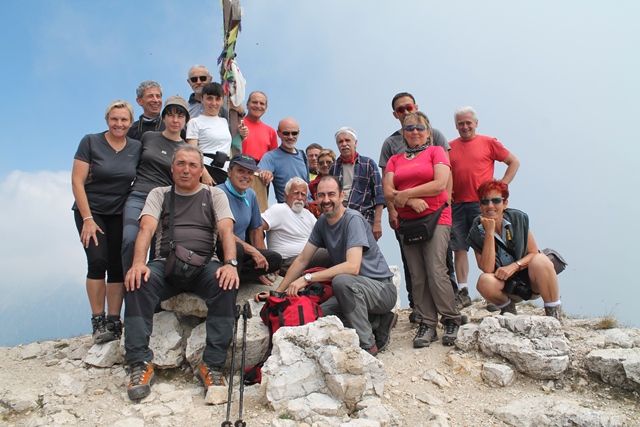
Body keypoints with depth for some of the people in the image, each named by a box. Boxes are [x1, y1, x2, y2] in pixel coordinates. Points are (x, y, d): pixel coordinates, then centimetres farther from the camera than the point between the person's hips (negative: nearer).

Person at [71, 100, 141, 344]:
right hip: (91, 211, -2)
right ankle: (98, 321, -6)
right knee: (97, 261, -15)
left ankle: (113, 321, 5)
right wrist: (87, 219, -14)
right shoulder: (91, 142, -6)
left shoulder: (136, 148, 2)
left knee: (118, 266, -2)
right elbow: (77, 181, -9)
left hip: (120, 214, 3)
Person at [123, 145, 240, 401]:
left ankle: (212, 366, -25)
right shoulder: (159, 194, 17)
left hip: (204, 264, -1)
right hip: (165, 264, 1)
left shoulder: (214, 195, 15)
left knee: (227, 284, -32)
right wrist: (138, 263, -21)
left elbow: (226, 230, -1)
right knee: (138, 282, -31)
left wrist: (230, 263, -21)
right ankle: (140, 365, -24)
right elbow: (146, 229, 0)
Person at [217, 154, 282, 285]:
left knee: (276, 259, -9)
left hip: (241, 249, 8)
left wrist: (261, 259, 12)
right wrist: (253, 251, -15)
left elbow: (256, 229, 15)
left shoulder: (251, 195, 10)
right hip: (218, 249, -8)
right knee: (237, 248, -38)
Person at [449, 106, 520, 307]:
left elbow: (514, 162, 10)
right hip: (457, 205, 3)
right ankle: (462, 292, 11)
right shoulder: (449, 147, 11)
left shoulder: (489, 142, 5)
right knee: (459, 249, 3)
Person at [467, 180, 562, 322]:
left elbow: (534, 253, -5)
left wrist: (514, 266, -24)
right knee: (485, 281, -32)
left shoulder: (518, 219, -8)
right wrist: (489, 232, -26)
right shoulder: (476, 233, -11)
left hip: (530, 279, 1)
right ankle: (507, 309, 2)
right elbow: (487, 269, -22)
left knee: (540, 261, -31)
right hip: (507, 287, 0)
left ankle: (554, 314, -11)